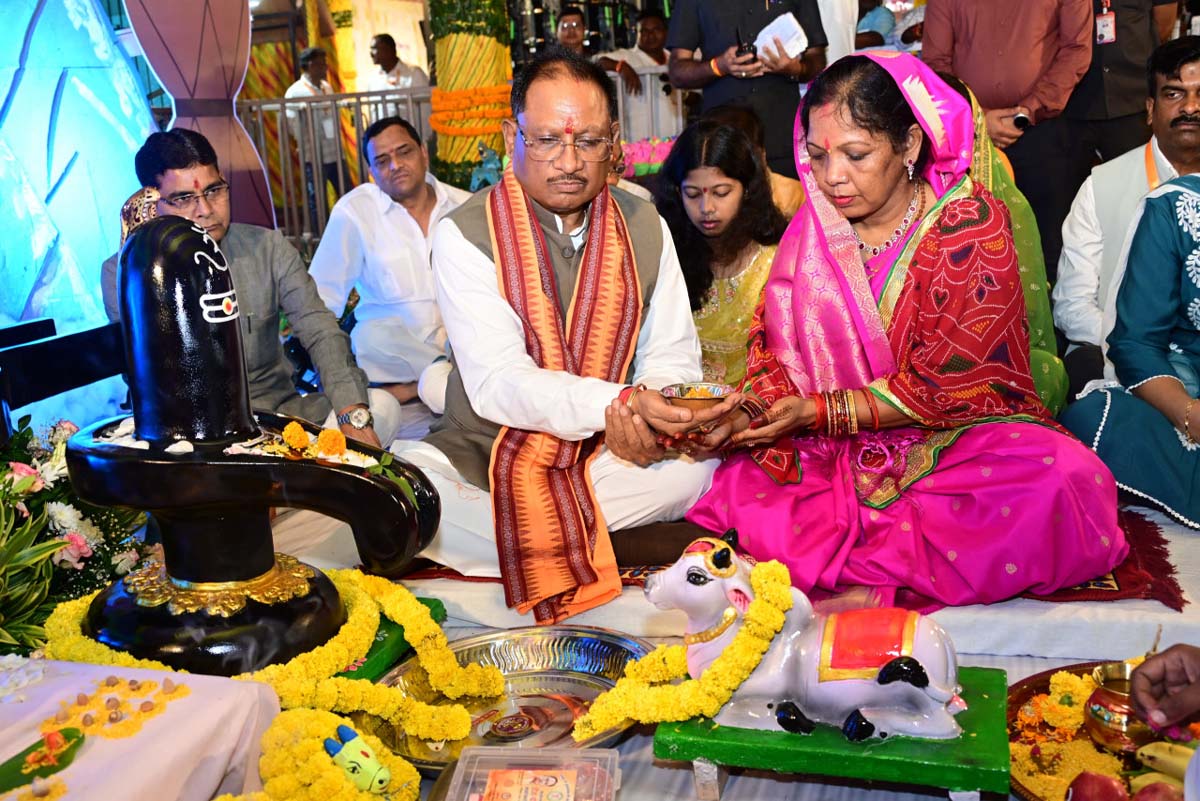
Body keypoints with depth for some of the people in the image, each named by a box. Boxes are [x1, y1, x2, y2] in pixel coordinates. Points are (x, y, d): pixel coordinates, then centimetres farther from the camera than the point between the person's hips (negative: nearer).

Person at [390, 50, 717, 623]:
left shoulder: (644, 227, 4)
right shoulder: (466, 234, -9)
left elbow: (673, 355, 5)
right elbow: (497, 382, -18)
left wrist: (642, 413, -19)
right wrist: (617, 403, -33)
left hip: (604, 462, 4)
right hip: (484, 463, -3)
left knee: (708, 458, -26)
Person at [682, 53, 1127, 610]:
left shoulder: (970, 225, -7)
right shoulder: (811, 227, 7)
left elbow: (947, 383, -13)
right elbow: (772, 344, 6)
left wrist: (818, 412, -19)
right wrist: (752, 410, -17)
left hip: (952, 437, -3)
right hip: (833, 454, 4)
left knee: (1063, 479, -33)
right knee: (732, 479, -19)